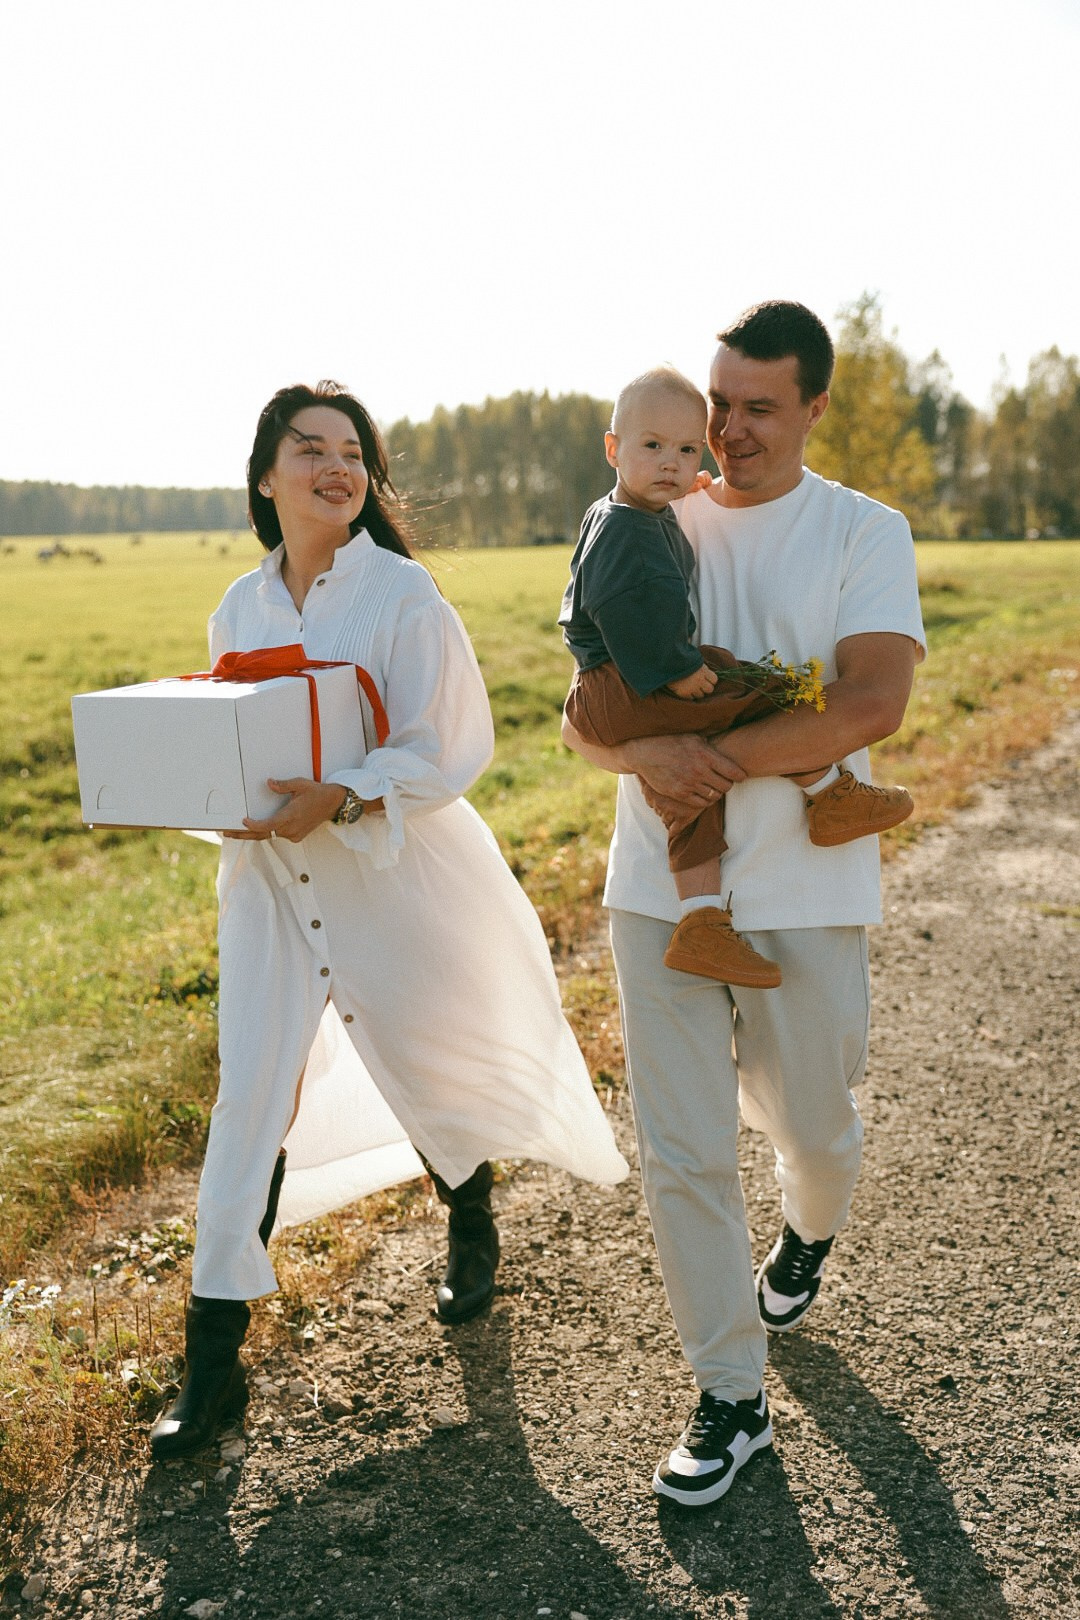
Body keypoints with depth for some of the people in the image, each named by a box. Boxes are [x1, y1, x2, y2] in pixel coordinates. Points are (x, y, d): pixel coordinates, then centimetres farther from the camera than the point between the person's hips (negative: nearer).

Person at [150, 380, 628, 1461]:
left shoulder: (403, 594, -11)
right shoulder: (239, 607, 5)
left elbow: (448, 749, -15)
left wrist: (337, 801, -28)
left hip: (391, 872, -3)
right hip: (267, 876, 4)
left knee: (428, 1071, 13)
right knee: (249, 1096, 1)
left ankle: (472, 1232, 47)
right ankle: (213, 1358, 12)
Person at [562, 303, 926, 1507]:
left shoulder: (864, 534, -2)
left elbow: (872, 703, -18)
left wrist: (718, 761, -21)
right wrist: (645, 753, -20)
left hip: (803, 891, -2)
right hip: (659, 889, 2)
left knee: (810, 1125, 15)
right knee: (680, 1152, 4)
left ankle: (806, 1234, 52)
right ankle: (730, 1398, 22)